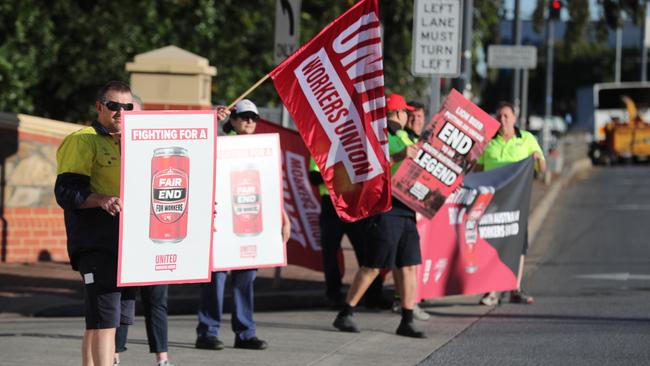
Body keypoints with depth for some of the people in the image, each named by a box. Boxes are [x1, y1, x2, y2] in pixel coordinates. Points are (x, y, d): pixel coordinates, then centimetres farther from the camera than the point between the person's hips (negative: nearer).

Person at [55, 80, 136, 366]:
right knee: (104, 319, -15)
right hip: (96, 243, -8)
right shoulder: (83, 141, -4)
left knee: (112, 319, 11)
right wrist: (102, 200, -28)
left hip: (128, 243, 8)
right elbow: (66, 192, -13)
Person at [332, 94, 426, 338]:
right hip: (384, 209, -9)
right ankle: (345, 315, 3)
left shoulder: (397, 138, 22)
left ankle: (407, 322, 4)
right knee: (372, 266, -6)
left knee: (409, 266, 3)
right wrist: (398, 157, -28)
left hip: (403, 210, 9)